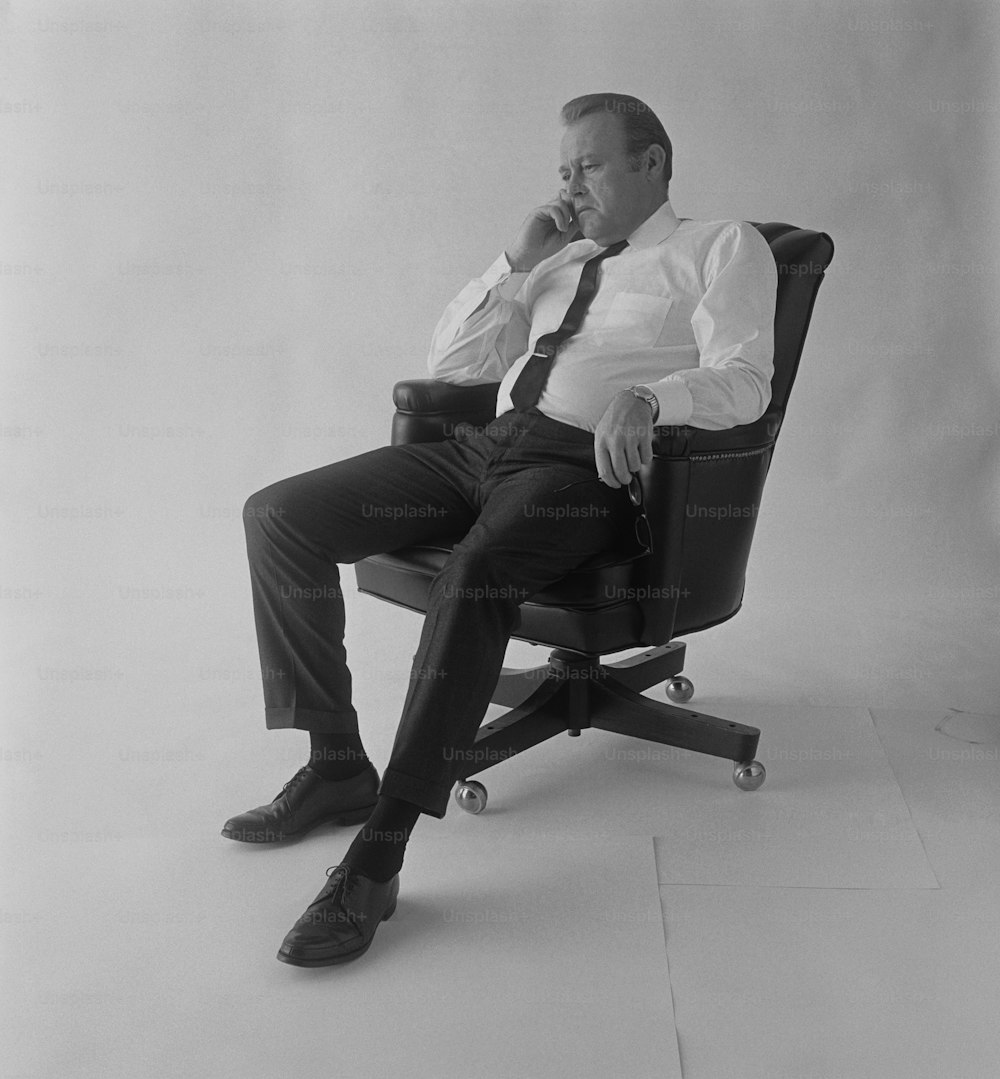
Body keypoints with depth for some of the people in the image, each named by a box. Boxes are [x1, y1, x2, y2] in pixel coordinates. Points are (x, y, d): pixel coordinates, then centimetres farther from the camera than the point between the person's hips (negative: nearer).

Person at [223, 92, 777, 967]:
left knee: (475, 578, -37)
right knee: (279, 516, -6)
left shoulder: (723, 247, 11)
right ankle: (337, 765, 0)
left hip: (585, 465, -7)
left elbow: (744, 381, -6)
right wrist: (518, 264, 14)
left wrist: (645, 397, -27)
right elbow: (449, 366, 26)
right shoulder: (559, 265, 28)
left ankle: (380, 856, -30)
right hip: (487, 443, 7)